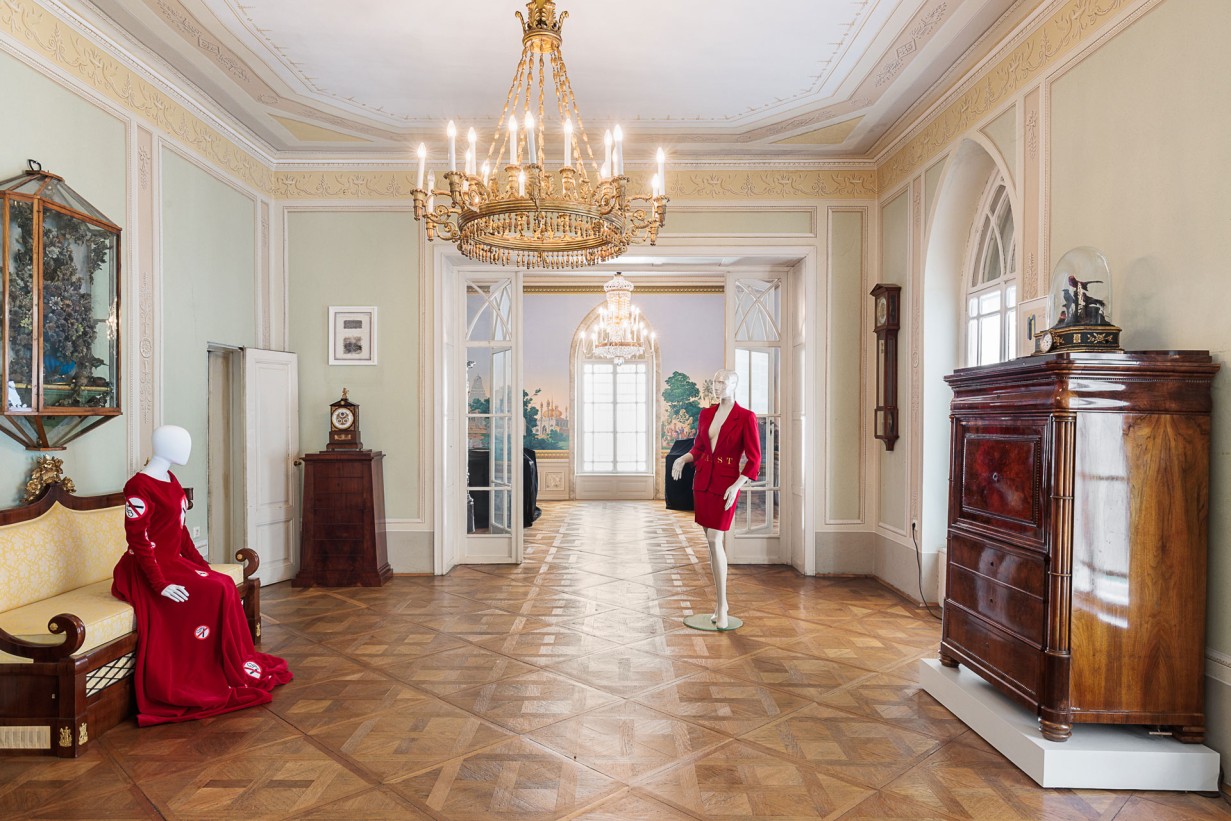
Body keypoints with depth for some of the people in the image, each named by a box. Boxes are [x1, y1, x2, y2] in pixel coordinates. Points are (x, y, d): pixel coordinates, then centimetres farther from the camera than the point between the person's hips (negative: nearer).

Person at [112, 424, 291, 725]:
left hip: (173, 562, 8)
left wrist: (203, 565, 8)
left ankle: (241, 666, -4)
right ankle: (231, 677, -10)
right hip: (146, 572, -8)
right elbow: (138, 543, -20)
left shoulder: (170, 480, 11)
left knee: (225, 585, -12)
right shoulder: (139, 487, -16)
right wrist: (160, 584, -26)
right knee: (215, 593, -22)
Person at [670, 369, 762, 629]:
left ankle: (721, 607, -1)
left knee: (714, 540, -11)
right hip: (702, 479, 6)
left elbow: (754, 459, -10)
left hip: (726, 483, -6)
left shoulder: (746, 417, -9)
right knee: (712, 541, 10)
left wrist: (736, 486, -20)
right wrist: (682, 459, -3)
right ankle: (721, 600, 21)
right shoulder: (706, 414, 8)